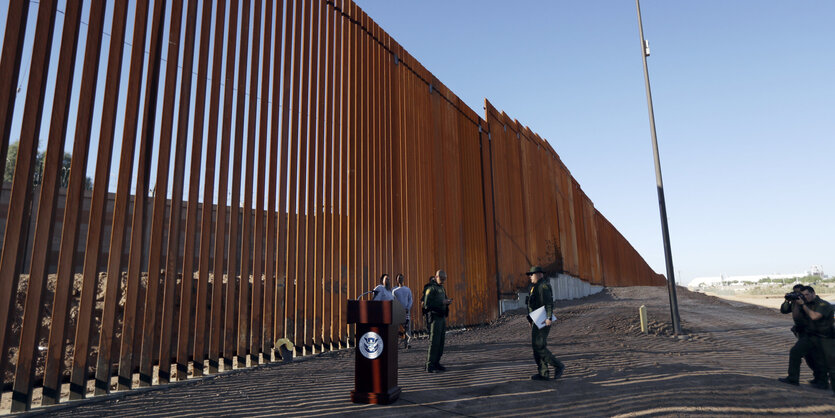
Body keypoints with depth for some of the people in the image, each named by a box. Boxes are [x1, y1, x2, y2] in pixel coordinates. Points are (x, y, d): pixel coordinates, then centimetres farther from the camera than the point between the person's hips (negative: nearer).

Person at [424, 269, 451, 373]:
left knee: (441, 342, 8)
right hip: (434, 318, -8)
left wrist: (447, 302, 5)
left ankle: (436, 363, 16)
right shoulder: (431, 288, -10)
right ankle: (429, 366, -5)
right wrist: (442, 302, -20)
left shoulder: (442, 288, 17)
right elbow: (427, 304, -18)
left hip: (442, 317, 8)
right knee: (434, 342, -9)